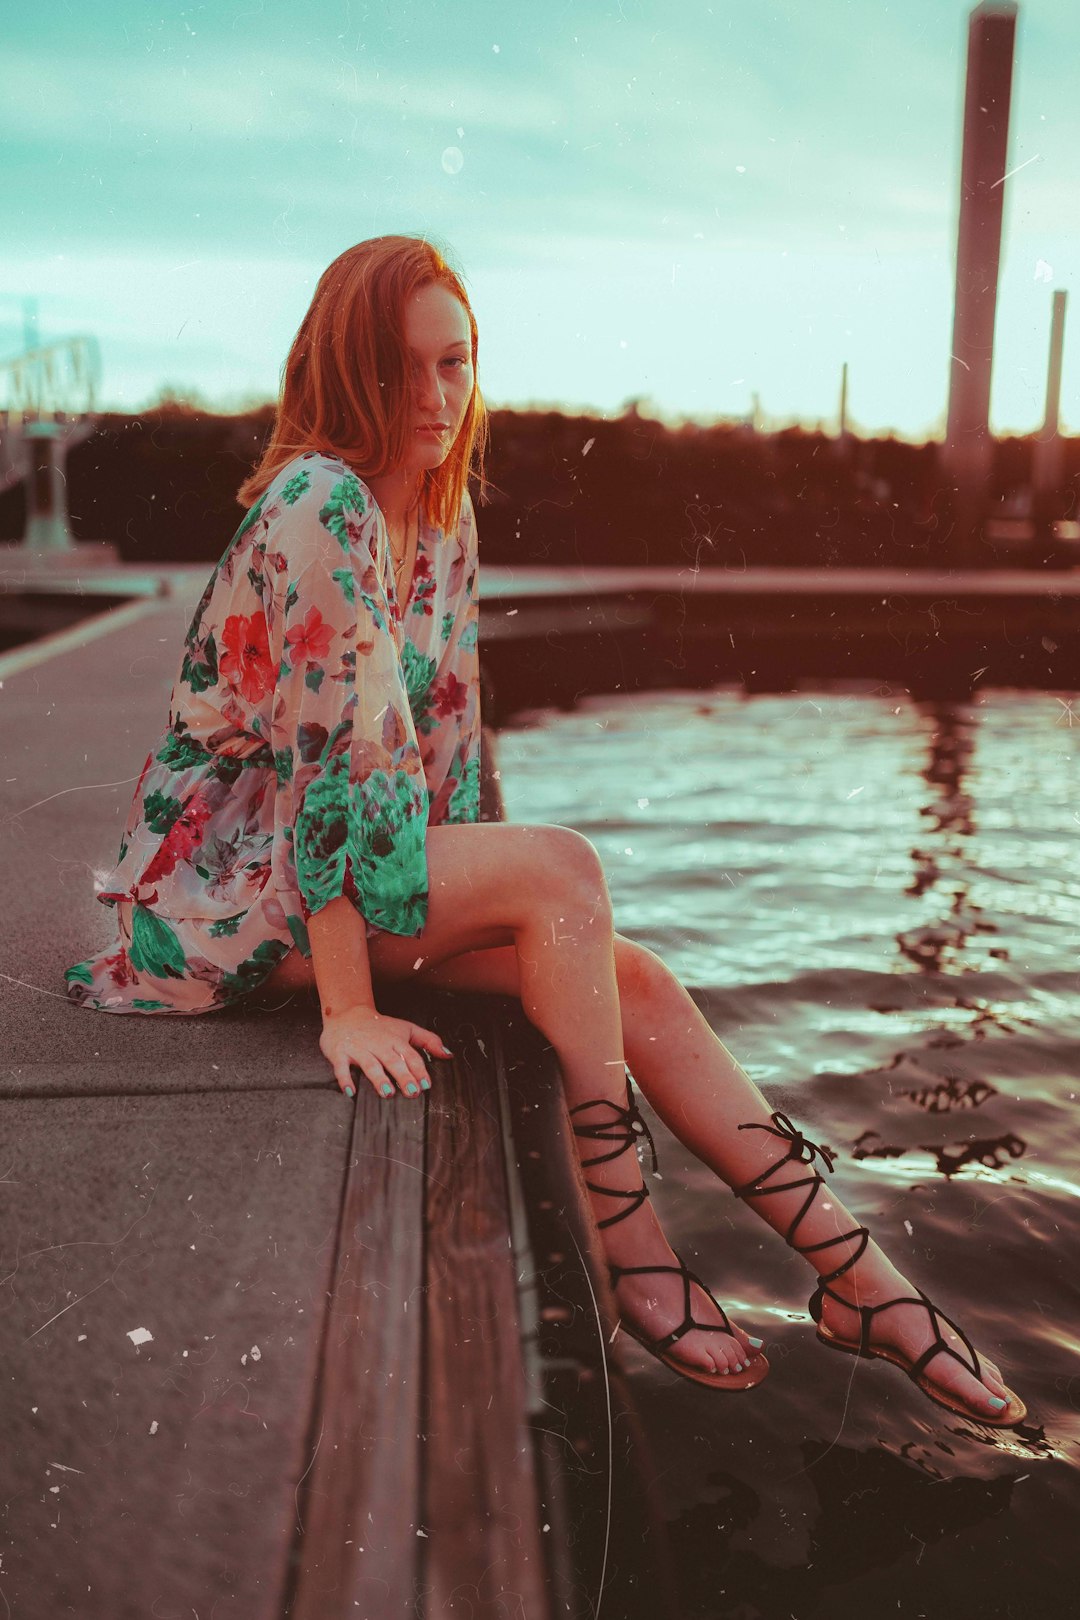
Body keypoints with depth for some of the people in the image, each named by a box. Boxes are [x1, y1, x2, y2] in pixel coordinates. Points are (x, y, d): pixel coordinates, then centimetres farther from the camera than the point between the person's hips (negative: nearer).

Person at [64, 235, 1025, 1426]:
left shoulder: (444, 515, 6)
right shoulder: (317, 506, -21)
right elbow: (330, 752, -26)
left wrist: (456, 897, 2)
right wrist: (348, 1011, -25)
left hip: (354, 867, 8)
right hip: (229, 882, -7)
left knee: (635, 982, -6)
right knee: (561, 869, -25)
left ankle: (855, 1277, 2)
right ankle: (629, 1251, -13)